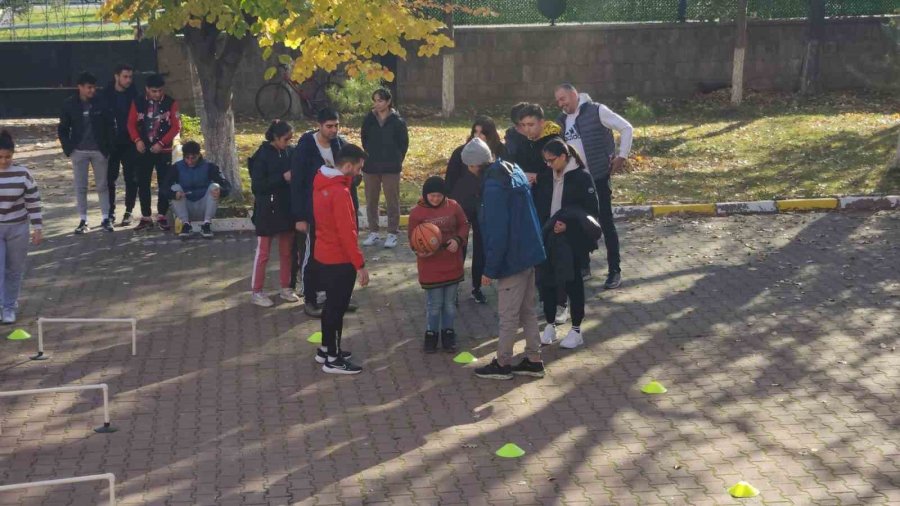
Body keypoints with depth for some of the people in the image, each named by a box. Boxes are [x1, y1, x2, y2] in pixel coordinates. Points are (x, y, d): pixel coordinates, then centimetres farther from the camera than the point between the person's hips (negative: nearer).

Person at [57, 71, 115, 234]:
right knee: (80, 187, 4)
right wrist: (68, 148, -4)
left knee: (102, 185, 5)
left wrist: (108, 147, -5)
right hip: (79, 151, 0)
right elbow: (62, 129, 3)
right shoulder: (69, 104, -4)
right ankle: (83, 221, 10)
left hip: (99, 150, 0)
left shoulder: (100, 103, -5)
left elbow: (109, 126, 0)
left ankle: (106, 219, 11)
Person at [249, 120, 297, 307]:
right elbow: (256, 185, -16)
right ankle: (256, 292, 13)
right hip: (268, 211, -5)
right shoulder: (263, 155, -13)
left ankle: (286, 288, 26)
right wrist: (282, 178, -21)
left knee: (287, 251, 13)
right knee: (263, 253, 4)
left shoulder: (289, 152, 1)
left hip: (287, 209, 5)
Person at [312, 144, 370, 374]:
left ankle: (326, 349, 34)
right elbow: (347, 233, -25)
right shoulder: (340, 193, -25)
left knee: (331, 304, 21)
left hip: (324, 255, 9)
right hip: (340, 260, -9)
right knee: (337, 307, 2)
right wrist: (360, 264, -20)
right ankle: (333, 359, 12)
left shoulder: (321, 183, 4)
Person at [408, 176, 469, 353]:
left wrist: (458, 239, -14)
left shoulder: (453, 206, -3)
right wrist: (420, 251, -24)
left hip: (452, 264, 2)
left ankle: (448, 332, 28)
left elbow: (464, 225, 6)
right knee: (434, 304, 5)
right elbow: (414, 238, -4)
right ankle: (431, 334, 22)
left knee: (450, 302, 13)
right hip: (430, 267, -2)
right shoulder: (417, 212, -9)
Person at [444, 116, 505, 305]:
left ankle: (477, 287, 26)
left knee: (481, 248, 11)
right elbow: (449, 181, -4)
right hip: (461, 208, -2)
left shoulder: (499, 153, -5)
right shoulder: (461, 152, -8)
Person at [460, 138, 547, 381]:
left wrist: (489, 269, -15)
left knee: (508, 315, 5)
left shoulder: (494, 188, -23)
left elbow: (497, 233, -23)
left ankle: (502, 364, 17)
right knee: (526, 310, 18)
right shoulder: (514, 171, 5)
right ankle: (533, 360, 25)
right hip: (528, 252, 9)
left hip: (512, 258, -9)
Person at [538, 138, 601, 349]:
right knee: (547, 280, 7)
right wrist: (546, 228, 1)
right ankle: (550, 326, 22)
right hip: (551, 237, 5)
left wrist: (569, 224, -18)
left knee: (572, 283, 3)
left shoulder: (581, 176, -12)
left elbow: (593, 210, -12)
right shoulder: (551, 176, 5)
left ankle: (576, 331, 14)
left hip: (572, 241, -5)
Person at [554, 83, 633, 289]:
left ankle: (615, 271, 5)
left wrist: (622, 156, -11)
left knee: (606, 223, -2)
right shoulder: (562, 120, 8)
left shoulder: (596, 111, -10)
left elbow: (626, 128, -8)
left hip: (598, 177, -6)